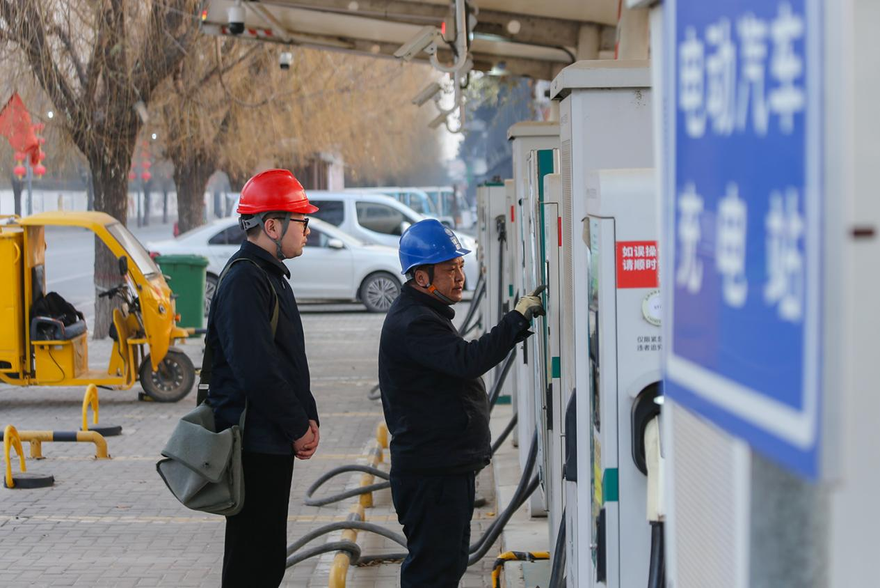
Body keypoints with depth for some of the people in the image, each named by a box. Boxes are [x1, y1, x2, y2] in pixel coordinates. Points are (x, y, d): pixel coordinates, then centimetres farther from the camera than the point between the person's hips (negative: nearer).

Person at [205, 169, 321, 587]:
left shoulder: (272, 276, 17)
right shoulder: (244, 281, -17)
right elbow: (257, 369, -23)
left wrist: (308, 417, 7)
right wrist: (298, 428, -14)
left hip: (275, 442, 10)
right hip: (255, 443, -10)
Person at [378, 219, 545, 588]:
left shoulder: (424, 315, 18)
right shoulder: (412, 324, -19)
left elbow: (459, 364, 27)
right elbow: (467, 360, -32)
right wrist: (518, 318, -30)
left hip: (449, 467, 11)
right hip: (430, 471, -11)